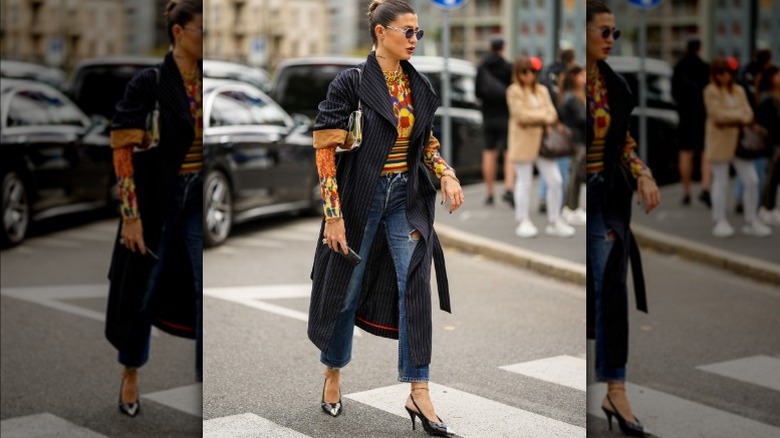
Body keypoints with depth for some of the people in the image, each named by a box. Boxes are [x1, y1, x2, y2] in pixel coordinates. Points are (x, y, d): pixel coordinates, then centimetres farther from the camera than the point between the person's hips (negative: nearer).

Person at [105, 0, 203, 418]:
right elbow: (124, 151, -13)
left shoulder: (205, 83, 1)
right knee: (141, 289, 12)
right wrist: (131, 215, -16)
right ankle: (130, 373, 35)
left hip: (198, 199, 3)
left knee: (207, 293, -3)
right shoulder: (148, 83, -12)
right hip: (157, 200, -3)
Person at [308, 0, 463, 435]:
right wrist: (334, 214, -15)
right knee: (346, 288, 9)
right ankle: (333, 372, 32)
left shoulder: (419, 86, 5)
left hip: (408, 198, 4)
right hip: (361, 198, -4)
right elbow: (327, 150, -12)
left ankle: (419, 393, -2)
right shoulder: (350, 83, -11)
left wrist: (447, 174, -2)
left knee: (416, 285, -6)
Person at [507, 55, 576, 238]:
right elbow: (521, 115, -15)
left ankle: (554, 222, 10)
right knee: (524, 182, 2)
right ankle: (523, 222, 14)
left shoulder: (542, 90, 14)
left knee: (555, 181, 0)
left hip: (542, 140, 5)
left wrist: (547, 122, -14)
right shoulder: (514, 91, -5)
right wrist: (544, 116, -11)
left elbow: (551, 112, 8)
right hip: (523, 142, -5)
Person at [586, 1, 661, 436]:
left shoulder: (614, 85, 6)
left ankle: (616, 390, 3)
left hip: (606, 199, 4)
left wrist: (643, 175, -1)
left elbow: (624, 142, 14)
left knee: (611, 289, 0)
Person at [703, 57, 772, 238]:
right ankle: (720, 222, 13)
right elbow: (717, 115, -16)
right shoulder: (711, 91, -6)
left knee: (752, 181, 1)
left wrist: (730, 118, -18)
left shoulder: (739, 90, 12)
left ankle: (751, 221, 11)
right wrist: (739, 116, -11)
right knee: (721, 183, 2)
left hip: (738, 140, 5)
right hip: (720, 142, -5)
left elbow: (748, 113, 2)